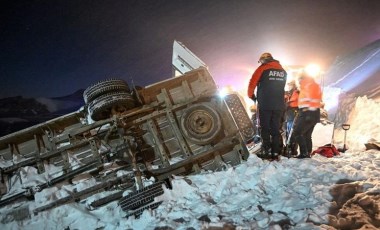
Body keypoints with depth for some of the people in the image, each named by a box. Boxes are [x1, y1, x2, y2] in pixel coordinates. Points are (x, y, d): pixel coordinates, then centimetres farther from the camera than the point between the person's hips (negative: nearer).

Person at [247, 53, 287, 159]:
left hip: (265, 105, -4)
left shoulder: (262, 68, -4)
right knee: (276, 129, 9)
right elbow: (282, 88, 13)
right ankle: (275, 152, 10)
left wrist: (251, 96, 10)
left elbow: (252, 83, -6)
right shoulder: (283, 71, 11)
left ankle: (267, 151, -1)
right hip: (279, 105, 4)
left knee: (265, 128, 2)